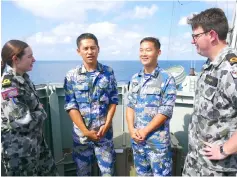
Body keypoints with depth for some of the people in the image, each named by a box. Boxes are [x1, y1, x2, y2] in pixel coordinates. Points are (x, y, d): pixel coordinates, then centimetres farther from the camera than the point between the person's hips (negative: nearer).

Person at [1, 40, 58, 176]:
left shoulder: (24, 77, 3)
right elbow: (23, 122, -25)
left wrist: (37, 114, -7)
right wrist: (41, 114, -9)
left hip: (37, 141, 8)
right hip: (19, 150, -8)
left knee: (50, 172, 22)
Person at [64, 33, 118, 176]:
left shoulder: (108, 72, -2)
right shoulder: (72, 76, -6)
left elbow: (114, 100, -1)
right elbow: (71, 106, -8)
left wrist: (106, 125, -9)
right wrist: (86, 131, -12)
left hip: (105, 132, 1)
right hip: (81, 132, 0)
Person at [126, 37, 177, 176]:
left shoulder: (167, 79, -10)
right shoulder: (135, 79, 6)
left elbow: (166, 111, -14)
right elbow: (130, 106, 6)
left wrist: (145, 131, -14)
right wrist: (132, 129, -6)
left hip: (158, 141, -5)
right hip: (137, 139, 5)